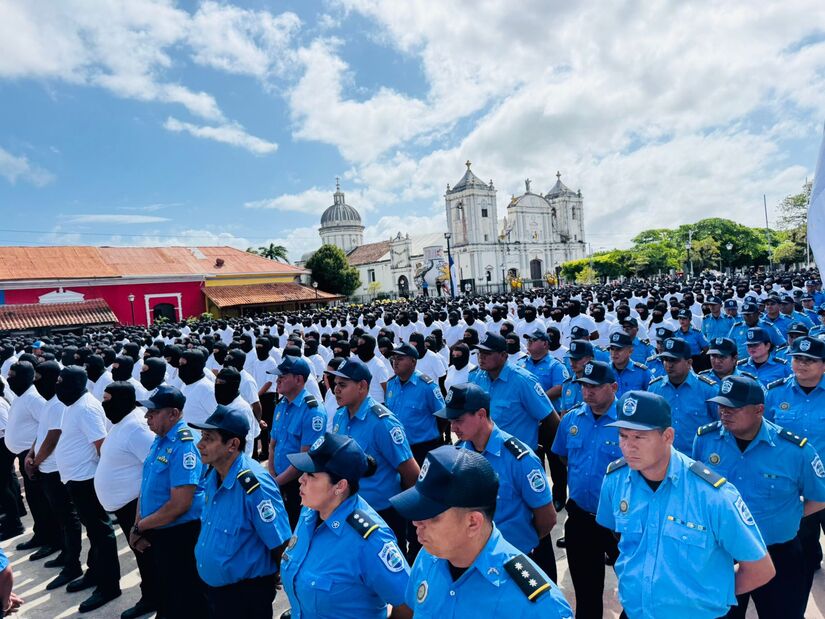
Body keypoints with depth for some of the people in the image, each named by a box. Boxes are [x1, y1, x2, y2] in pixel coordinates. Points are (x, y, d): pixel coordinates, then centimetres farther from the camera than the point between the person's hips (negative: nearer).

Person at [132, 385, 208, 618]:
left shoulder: (184, 446, -24)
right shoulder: (159, 439, 4)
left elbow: (179, 505, -26)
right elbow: (147, 486, 13)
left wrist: (140, 527, -14)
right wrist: (139, 526, 3)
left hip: (180, 536, -9)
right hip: (157, 532, 9)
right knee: (164, 594, 25)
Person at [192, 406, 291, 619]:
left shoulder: (254, 484, -30)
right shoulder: (213, 474, -3)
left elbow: (280, 544, -24)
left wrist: (277, 578, -10)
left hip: (247, 592, -8)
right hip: (213, 585, 8)